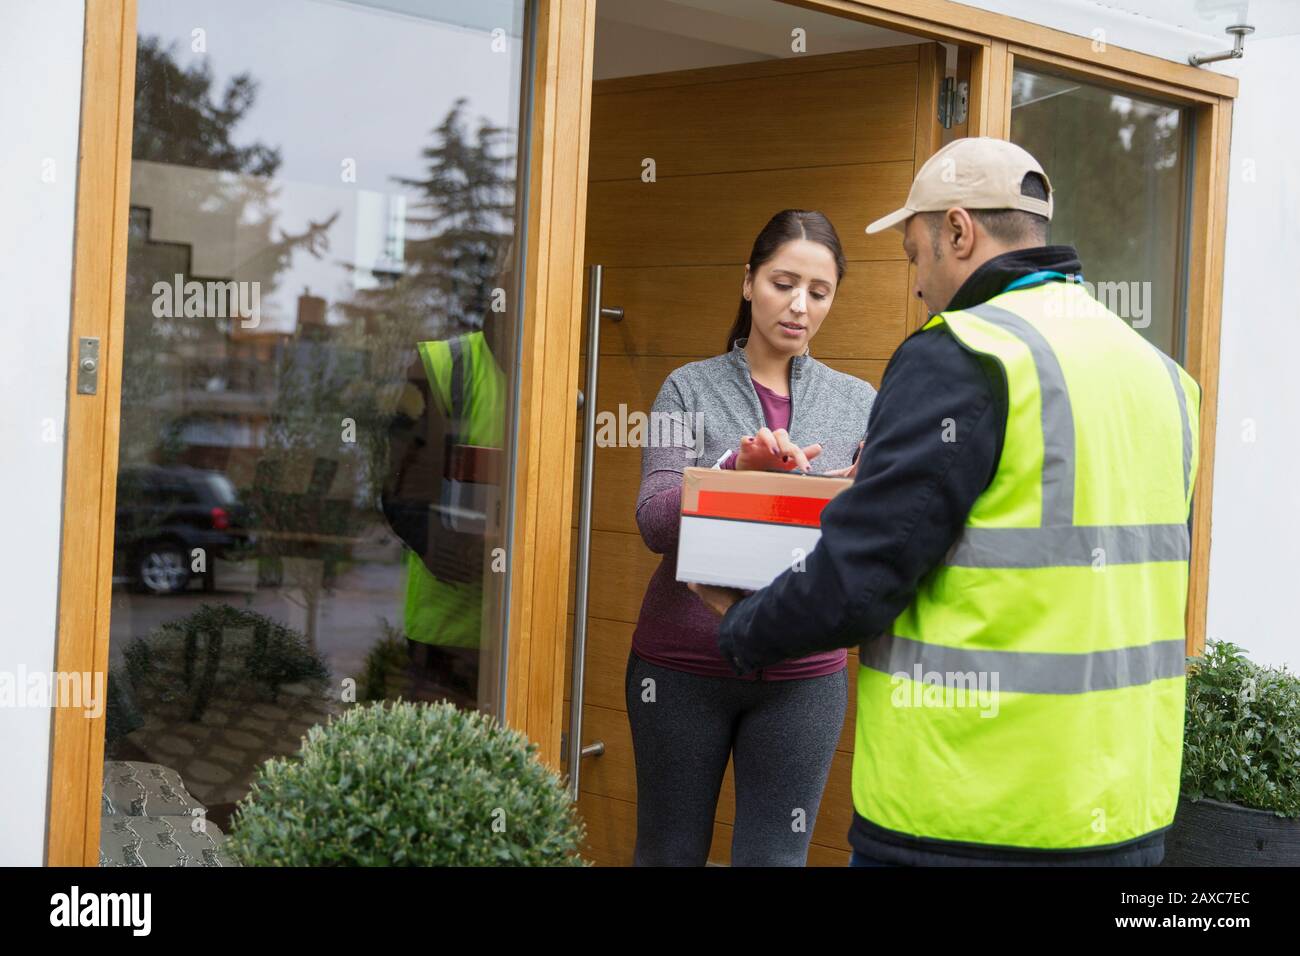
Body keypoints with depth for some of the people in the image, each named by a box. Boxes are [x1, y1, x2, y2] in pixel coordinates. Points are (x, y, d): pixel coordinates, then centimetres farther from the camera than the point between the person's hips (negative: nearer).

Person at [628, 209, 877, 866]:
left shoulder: (858, 403, 6)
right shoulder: (691, 388, 1)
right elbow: (654, 520, -11)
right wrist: (738, 466, -27)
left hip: (803, 671, 1)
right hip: (683, 661, -1)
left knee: (774, 857, 4)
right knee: (669, 854, 11)